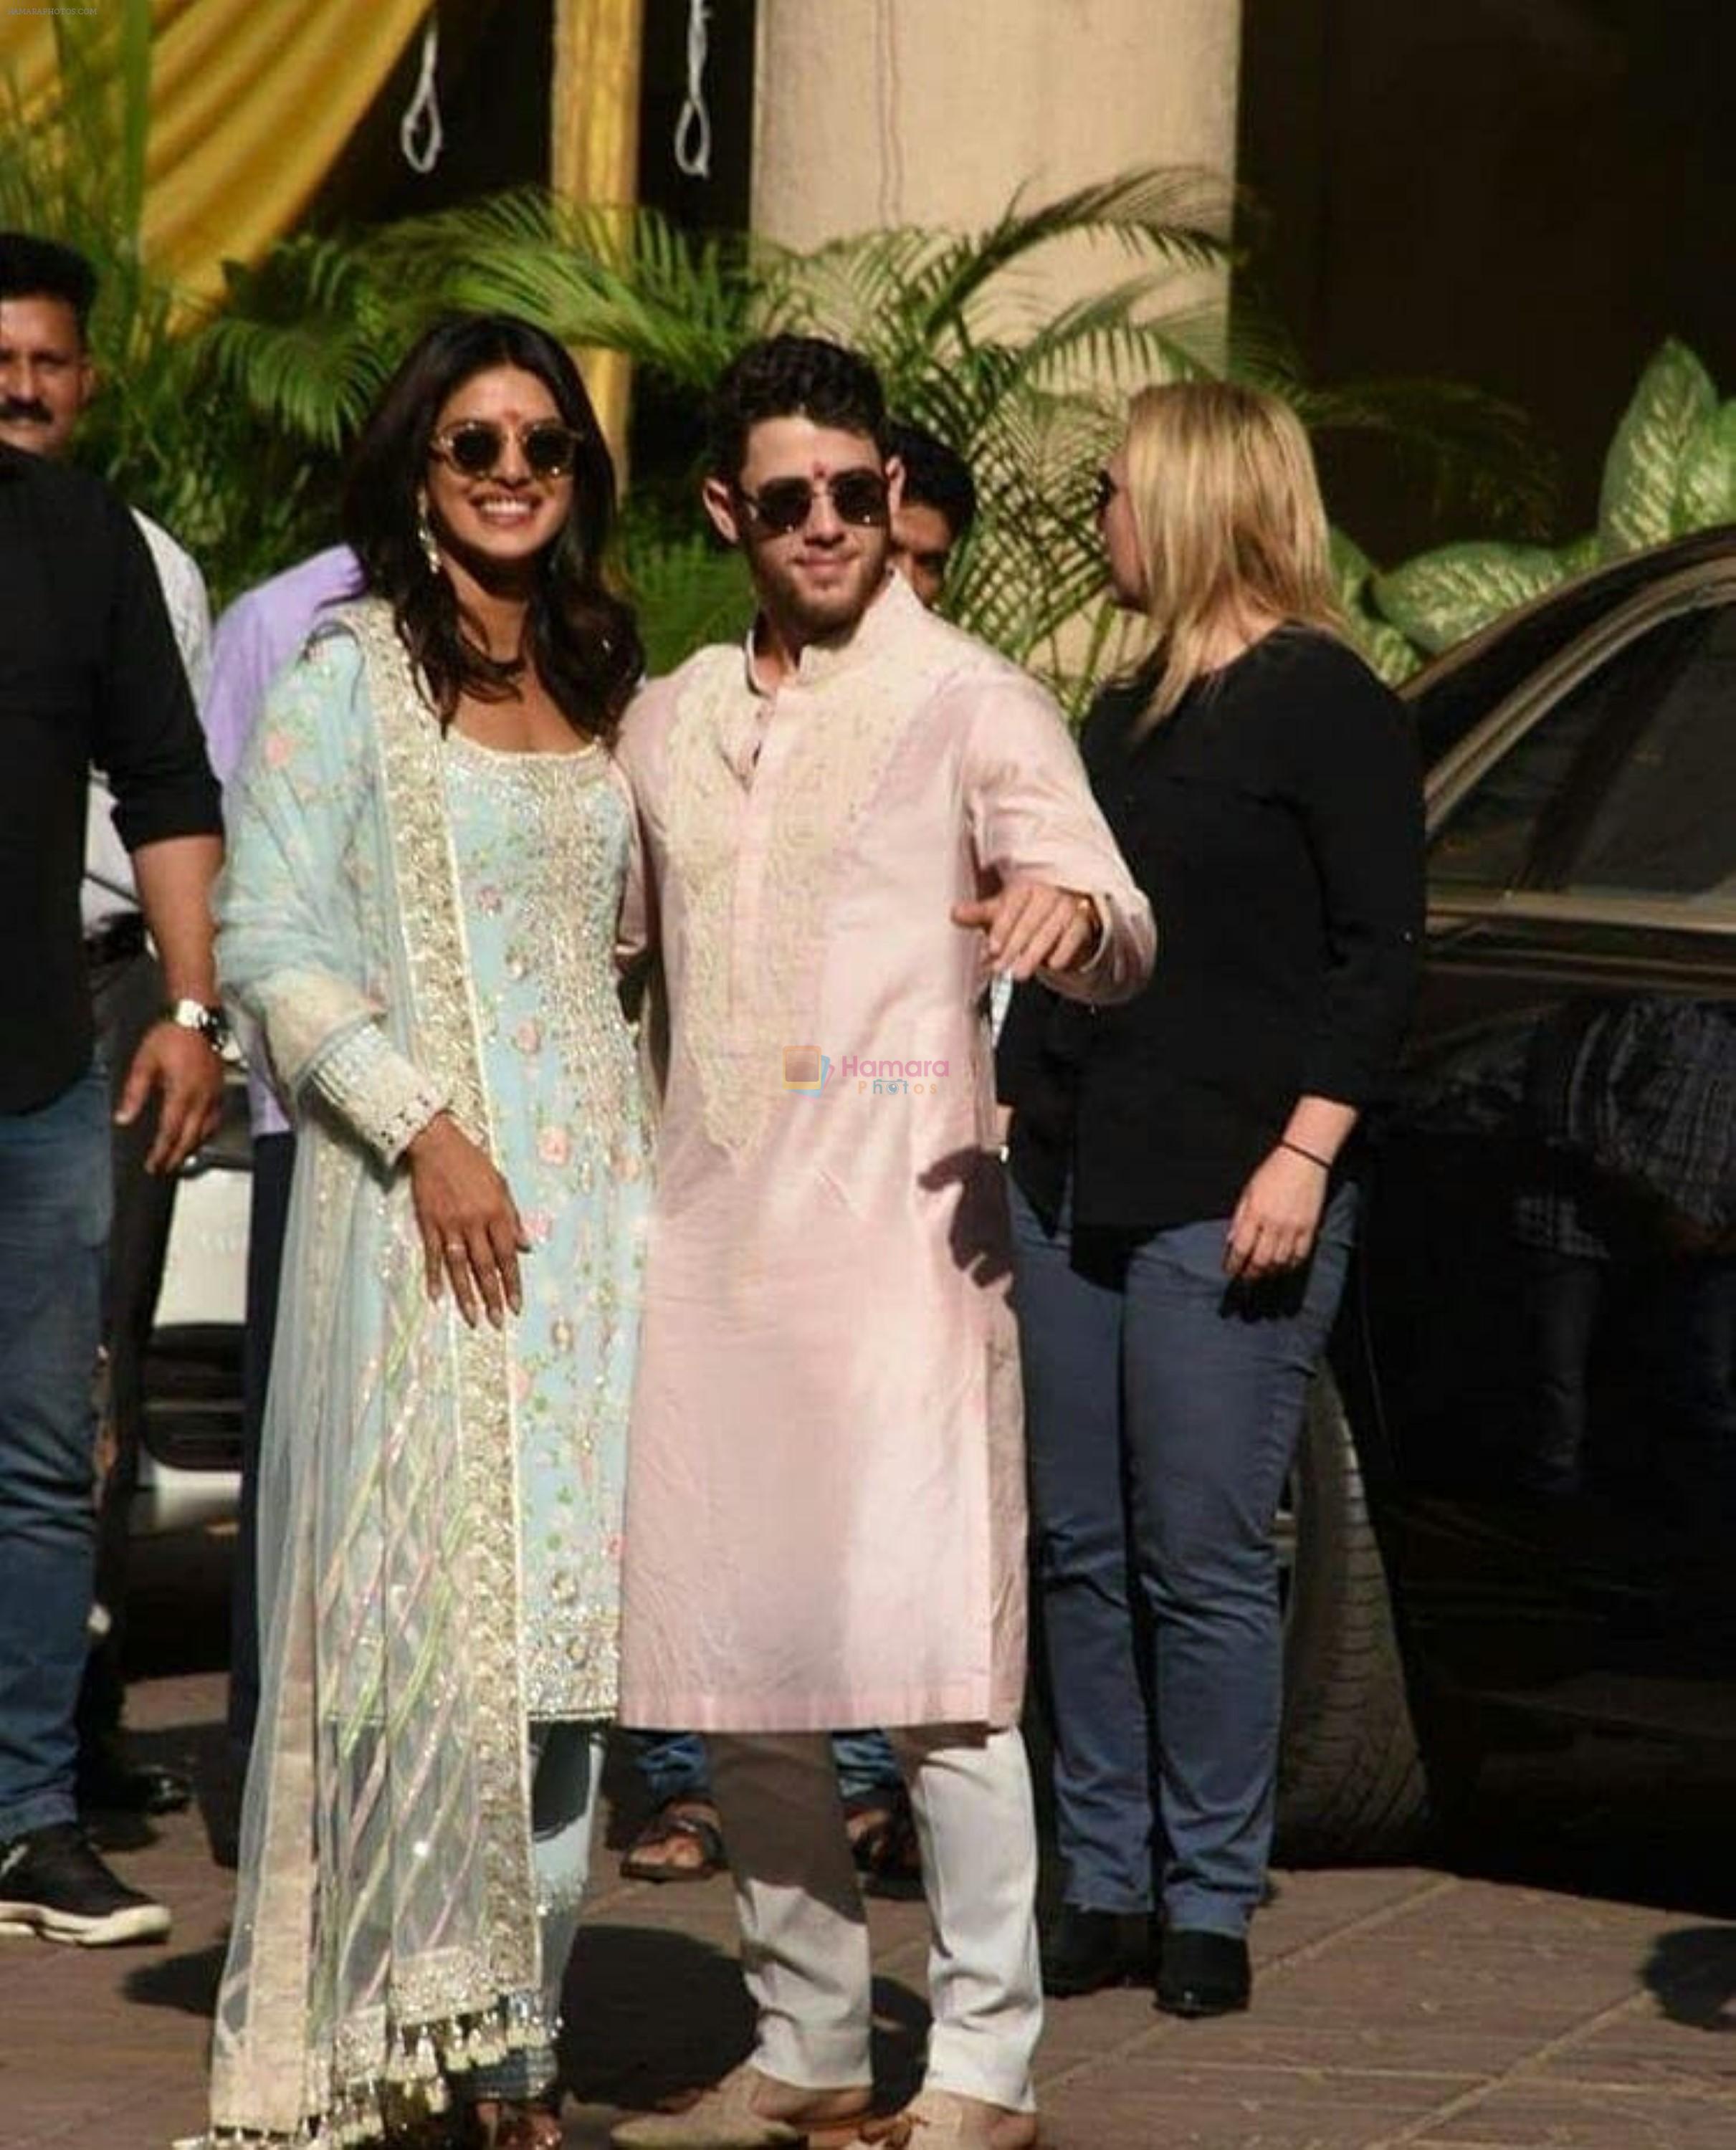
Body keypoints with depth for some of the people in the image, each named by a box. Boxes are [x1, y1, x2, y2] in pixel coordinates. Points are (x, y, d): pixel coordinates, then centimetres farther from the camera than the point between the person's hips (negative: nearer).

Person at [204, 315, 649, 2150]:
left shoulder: (601, 690, 16)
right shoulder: (348, 678, -2)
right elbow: (268, 943, -9)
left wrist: (647, 1160, 12)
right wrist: (422, 1127, -17)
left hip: (591, 1191, 6)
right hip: (417, 1188, -5)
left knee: (560, 1607, 4)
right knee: (422, 1592, -9)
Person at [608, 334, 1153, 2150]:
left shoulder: (970, 704, -1)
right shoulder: (671, 721, 17)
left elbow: (1122, 942, -9)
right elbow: (593, 940, 30)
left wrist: (1072, 914, -32)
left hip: (894, 1231, -6)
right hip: (705, 1234, 6)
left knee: (926, 1659, -11)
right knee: (731, 1673, 8)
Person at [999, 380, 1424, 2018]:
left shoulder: (1324, 704, -4)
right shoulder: (1125, 716, 20)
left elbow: (1378, 953, -9)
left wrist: (1304, 1154, -16)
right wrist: (1008, 1117, 18)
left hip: (1226, 1204, -8)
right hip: (1070, 1190, 8)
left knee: (1202, 1558, -6)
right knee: (1080, 1553, 6)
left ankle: (1212, 1905, 1)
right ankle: (1105, 1887, 11)